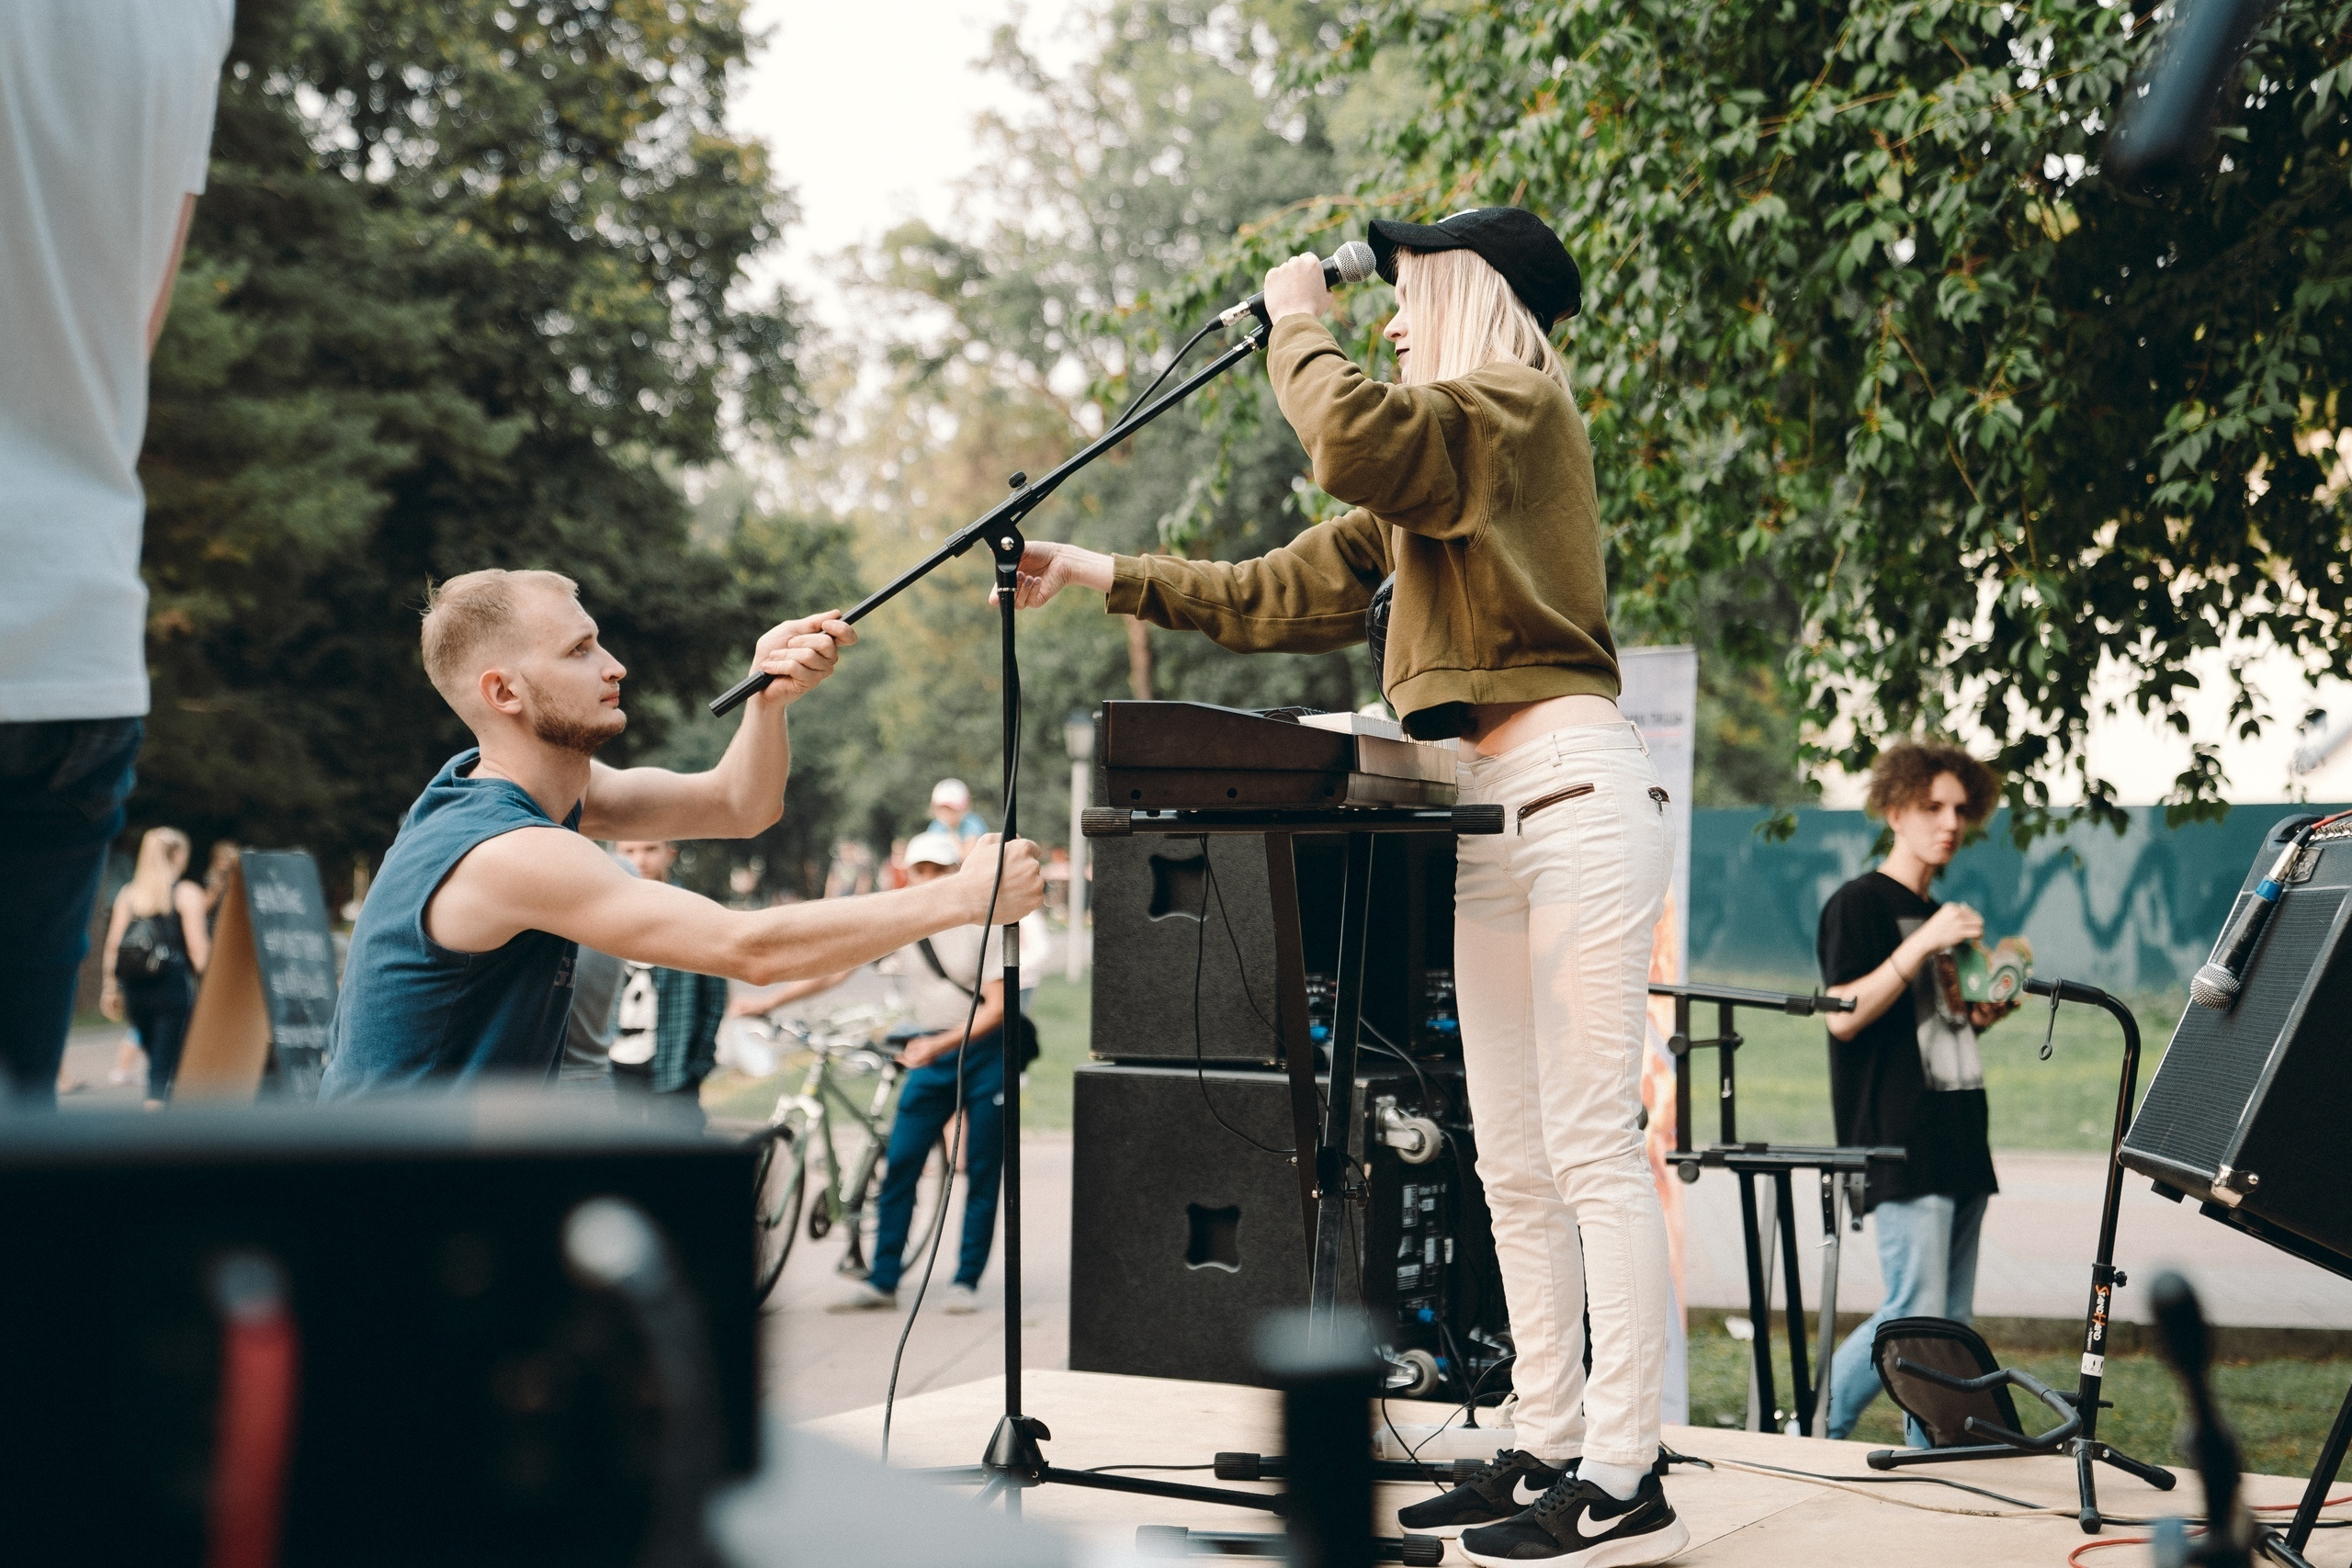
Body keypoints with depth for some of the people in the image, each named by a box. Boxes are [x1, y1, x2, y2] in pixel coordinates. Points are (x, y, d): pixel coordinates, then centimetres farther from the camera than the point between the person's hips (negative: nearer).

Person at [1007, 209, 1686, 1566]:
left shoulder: (1516, 403, -2)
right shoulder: (1426, 487, 27)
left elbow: (1355, 439, -21)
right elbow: (1280, 595, 27)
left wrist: (1300, 328, -3)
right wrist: (1107, 576, 25)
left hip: (1571, 789, -10)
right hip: (1492, 818, 10)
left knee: (1593, 1150, -12)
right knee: (1517, 1171, 7)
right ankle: (1547, 1453, 11)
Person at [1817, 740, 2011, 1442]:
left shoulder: (1943, 917, 19)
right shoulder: (1857, 904, -4)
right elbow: (1844, 1015, -16)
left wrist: (1989, 1008, 8)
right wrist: (1923, 944, -21)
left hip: (1958, 1143, 8)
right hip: (1898, 1145, -8)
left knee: (1953, 1325, 5)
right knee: (1915, 1314, -14)